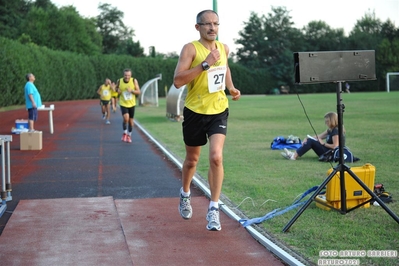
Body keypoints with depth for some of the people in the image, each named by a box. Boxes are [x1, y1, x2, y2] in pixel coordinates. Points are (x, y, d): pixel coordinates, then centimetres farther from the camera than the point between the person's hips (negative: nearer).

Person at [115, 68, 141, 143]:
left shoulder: (134, 81, -11)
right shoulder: (119, 81, -10)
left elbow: (138, 92, -9)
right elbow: (116, 89, 10)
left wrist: (132, 90, -26)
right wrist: (118, 91, -13)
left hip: (131, 104, 1)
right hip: (123, 103, -1)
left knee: (131, 120, 10)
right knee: (126, 118, -20)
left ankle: (129, 135, 29)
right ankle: (125, 133, 5)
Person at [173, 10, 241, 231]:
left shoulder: (223, 48, 4)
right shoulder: (191, 49, -13)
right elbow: (177, 81, -25)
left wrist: (231, 88, 11)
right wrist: (205, 64, -29)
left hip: (219, 111, 2)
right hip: (195, 111, -2)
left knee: (216, 157, -15)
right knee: (192, 159, 14)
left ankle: (214, 209, -7)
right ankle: (185, 194, 43)